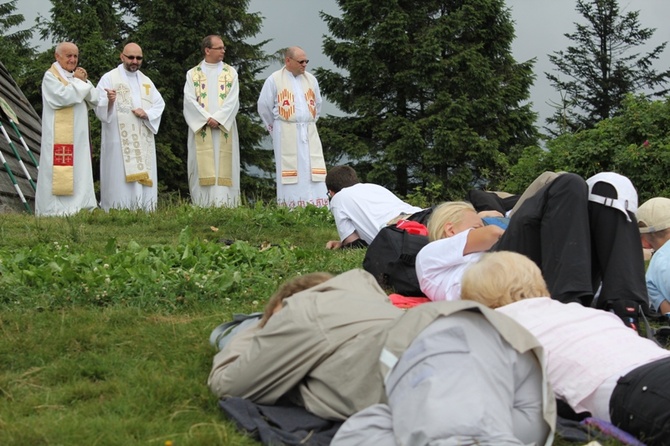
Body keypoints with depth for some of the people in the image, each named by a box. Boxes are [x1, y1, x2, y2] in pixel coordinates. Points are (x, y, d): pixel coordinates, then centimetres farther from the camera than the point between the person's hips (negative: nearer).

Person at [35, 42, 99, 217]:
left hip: (79, 135, 7)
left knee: (79, 171, 5)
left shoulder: (77, 76, 19)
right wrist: (78, 81, -6)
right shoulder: (51, 76, -3)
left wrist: (85, 81, -4)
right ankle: (56, 209, -8)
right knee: (60, 171, -9)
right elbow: (64, 97, -20)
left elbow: (94, 101, 11)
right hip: (59, 135, -7)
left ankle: (78, 205, 7)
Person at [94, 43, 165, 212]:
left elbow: (159, 104, 16)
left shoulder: (146, 81, 18)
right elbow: (99, 108, -6)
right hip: (119, 140, -5)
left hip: (143, 141, 5)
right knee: (120, 179, -9)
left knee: (144, 178, 2)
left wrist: (147, 114, -5)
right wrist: (109, 101, -29)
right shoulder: (109, 78, 1)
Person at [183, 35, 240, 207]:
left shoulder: (230, 73, 9)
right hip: (200, 128, 0)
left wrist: (218, 119, -13)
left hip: (224, 128, 1)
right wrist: (207, 119, -13)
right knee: (203, 166, -3)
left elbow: (232, 100, -1)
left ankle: (224, 203, -6)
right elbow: (189, 100, -3)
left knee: (224, 165, -4)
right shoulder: (193, 74, 8)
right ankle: (203, 204, -2)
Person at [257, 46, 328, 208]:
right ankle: (290, 209, -4)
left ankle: (316, 207, -2)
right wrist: (277, 129, 11)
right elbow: (264, 107, 4)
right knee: (291, 170, -5)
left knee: (311, 170, -2)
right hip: (286, 135, -4)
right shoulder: (274, 80, -2)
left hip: (309, 134, 4)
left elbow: (317, 104, 22)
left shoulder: (311, 79, 11)